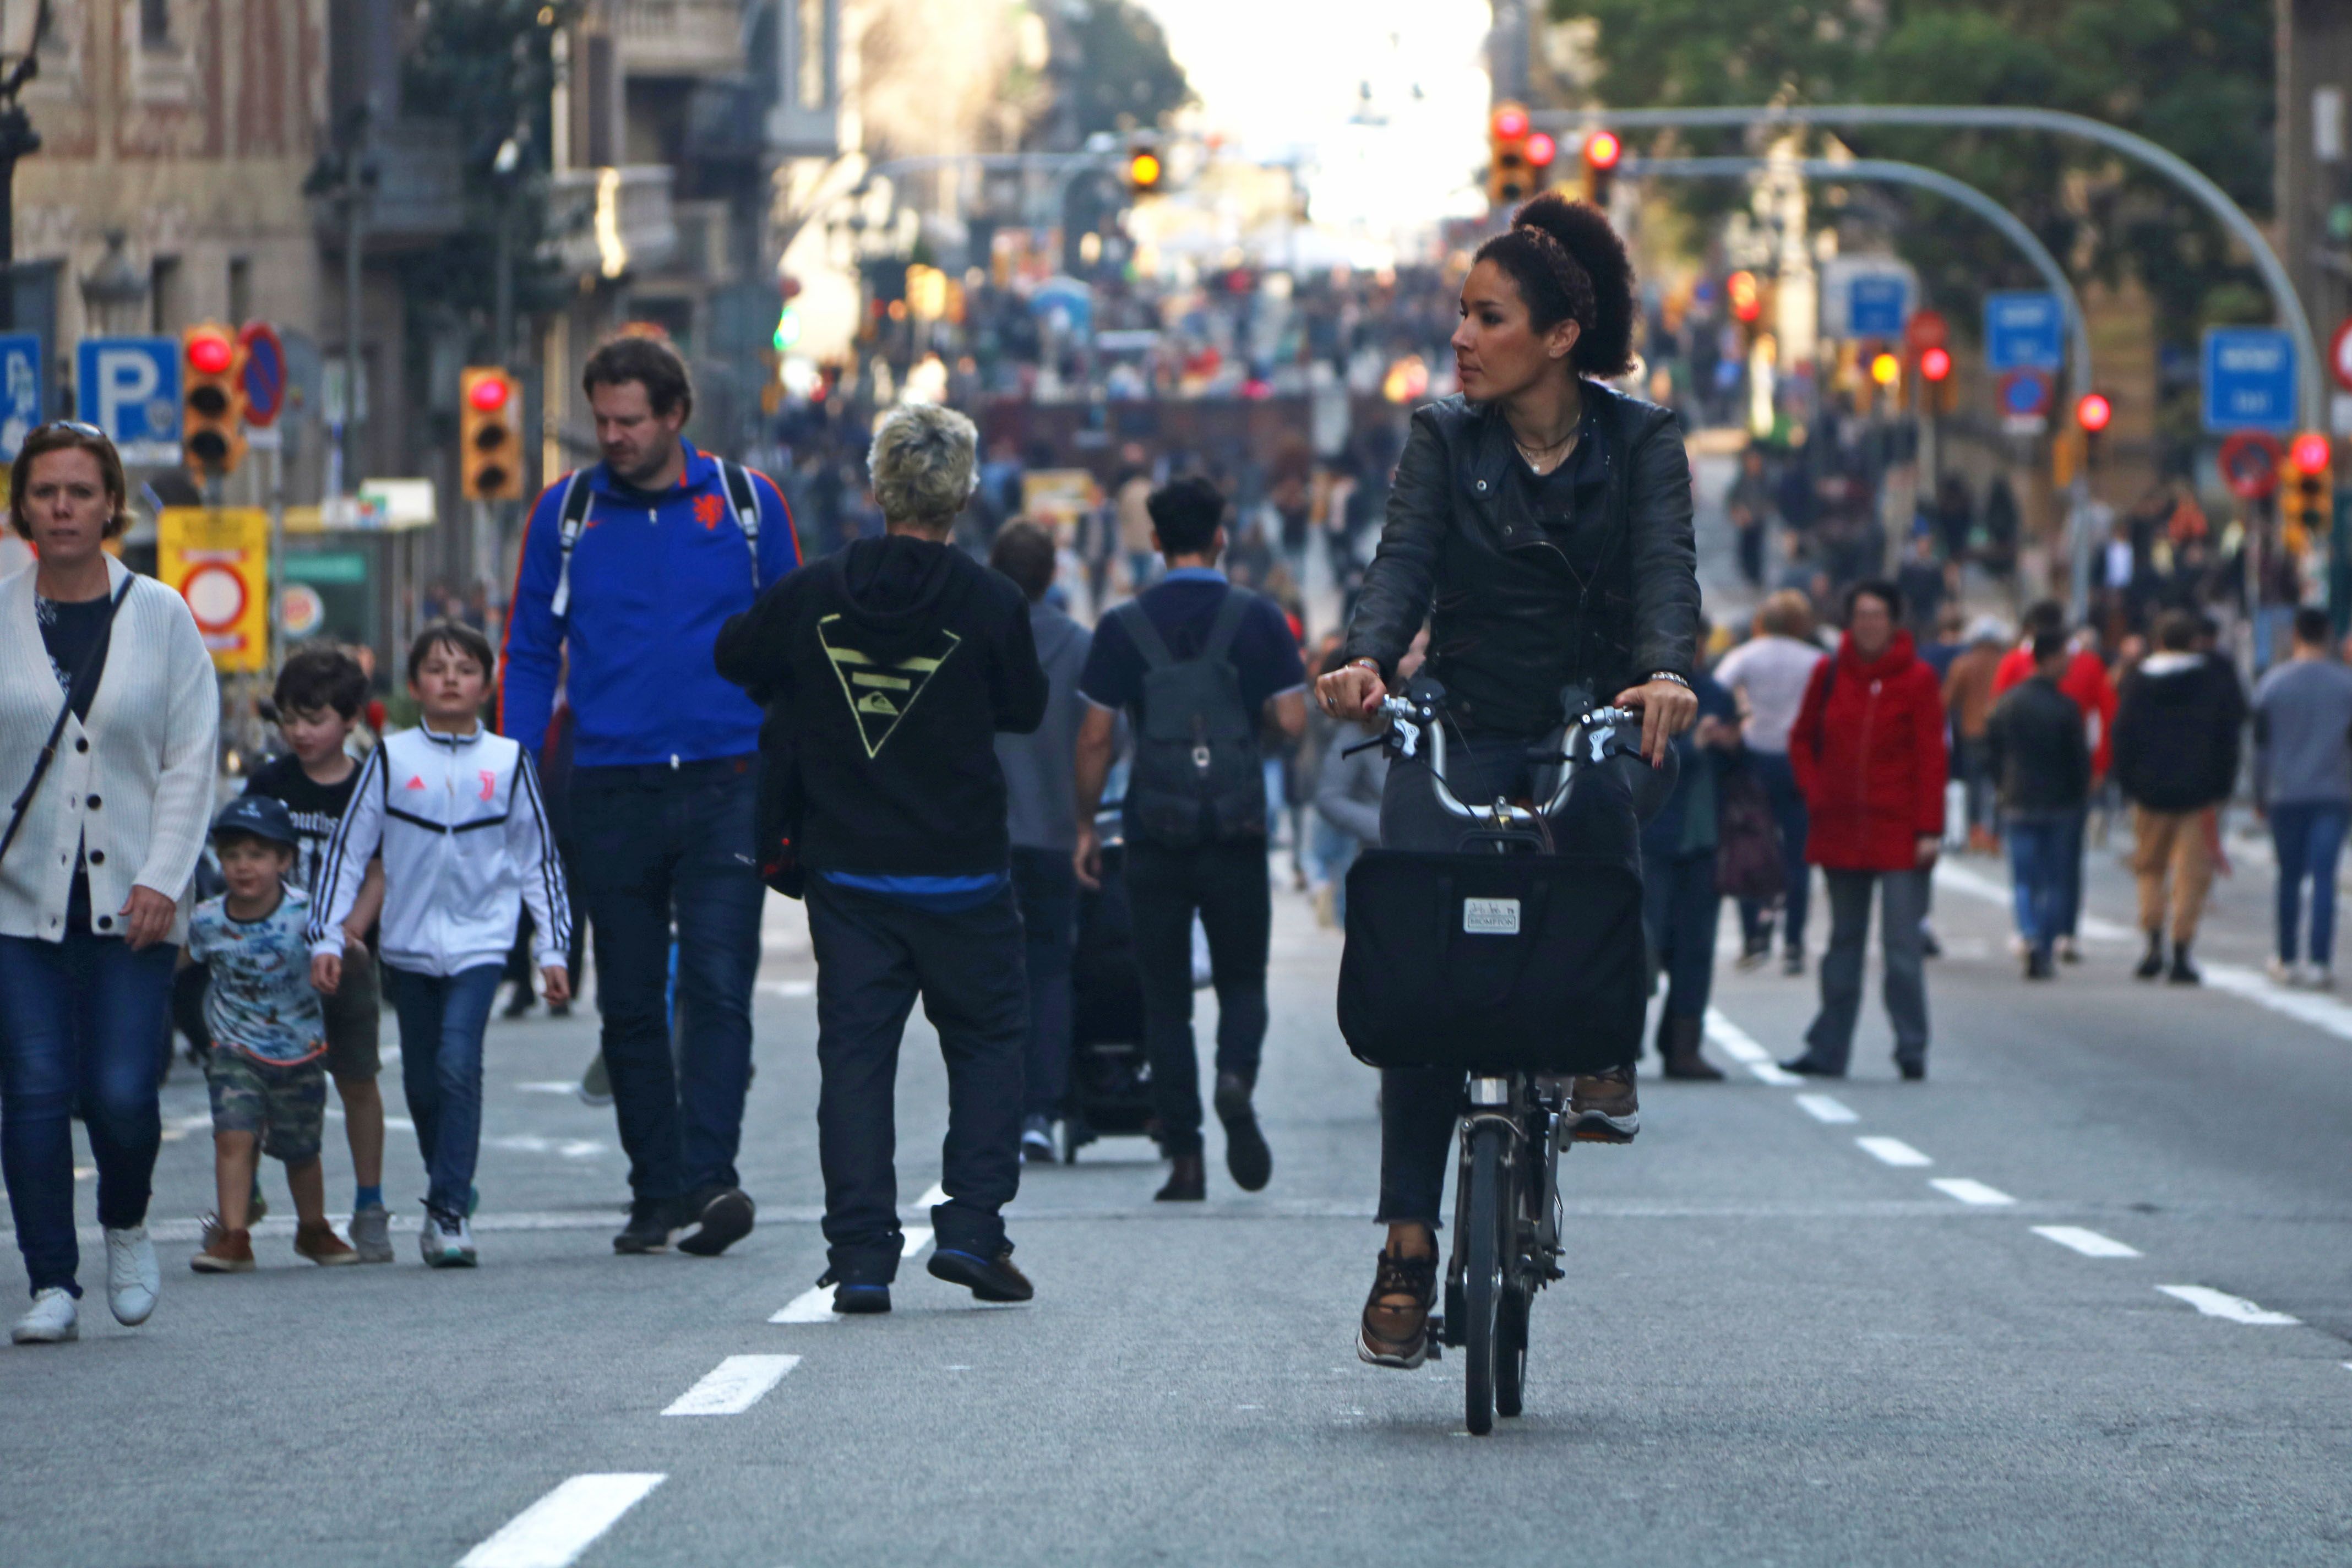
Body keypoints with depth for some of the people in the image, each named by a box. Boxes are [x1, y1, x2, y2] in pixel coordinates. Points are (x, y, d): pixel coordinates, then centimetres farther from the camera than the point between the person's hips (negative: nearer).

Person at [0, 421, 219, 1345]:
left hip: (131, 902, 0)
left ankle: (125, 1227, 23)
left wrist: (162, 880, -6)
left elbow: (191, 759, 3)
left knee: (121, 1092, -7)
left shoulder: (160, 617, 3)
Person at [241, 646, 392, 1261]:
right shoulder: (268, 784, 5)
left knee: (357, 1079, 5)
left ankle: (370, 1206, 13)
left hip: (345, 957, -1)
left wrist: (349, 931, -18)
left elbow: (377, 875, -3)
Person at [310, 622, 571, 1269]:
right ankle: (451, 1190, 29)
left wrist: (553, 949, 9)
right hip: (409, 943, 2)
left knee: (458, 1063, -18)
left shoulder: (509, 762, 4)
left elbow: (539, 861, 11)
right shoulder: (391, 760, 3)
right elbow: (347, 851, 6)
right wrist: (327, 938, 0)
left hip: (480, 940, -2)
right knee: (422, 1082, 9)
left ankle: (449, 1208, -17)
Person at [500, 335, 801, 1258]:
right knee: (630, 1003, 5)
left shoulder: (746, 504, 4)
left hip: (726, 786, -2)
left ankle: (710, 1176, -20)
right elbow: (531, 654, 10)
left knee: (717, 986, -13)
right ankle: (656, 1192, 12)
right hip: (612, 791, 2)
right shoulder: (567, 513, 6)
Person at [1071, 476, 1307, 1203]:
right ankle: (1237, 1077, -19)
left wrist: (1085, 826, 8)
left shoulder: (1124, 626, 0)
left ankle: (1184, 1157, 2)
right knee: (1242, 979, 13)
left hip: (1155, 836, 0)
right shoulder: (1258, 618, -1)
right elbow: (1293, 720, -5)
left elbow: (1095, 737, -2)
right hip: (1237, 834, 0)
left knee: (1165, 998, 7)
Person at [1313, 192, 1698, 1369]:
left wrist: (1666, 672, -32)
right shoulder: (1445, 439, 6)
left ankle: (1604, 1053, -17)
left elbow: (1666, 568, -11)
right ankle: (1408, 1246, -7)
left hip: (1587, 720, -1)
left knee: (1598, 808, -37)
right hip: (1458, 730, 1)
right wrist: (1367, 657, -28)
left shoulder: (1640, 444, 3)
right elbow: (1405, 559, -7)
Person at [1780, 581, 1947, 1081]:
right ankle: (1828, 1049, 14)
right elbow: (1802, 740, 18)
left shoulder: (1917, 679, -2)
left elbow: (1931, 758, -4)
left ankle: (1912, 1050, -1)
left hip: (1899, 832, -4)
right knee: (1843, 942, 11)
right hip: (1840, 830, 4)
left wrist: (1928, 829, -10)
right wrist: (1815, 792, 3)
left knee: (1902, 945, -7)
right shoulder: (1829, 674, 7)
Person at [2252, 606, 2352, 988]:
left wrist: (2261, 795, 12)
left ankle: (2288, 960, 15)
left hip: (2286, 795, 1)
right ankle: (2321, 963, -10)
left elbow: (2261, 745, 3)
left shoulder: (2273, 683, 0)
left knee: (2289, 877, 10)